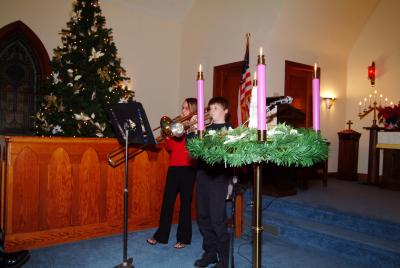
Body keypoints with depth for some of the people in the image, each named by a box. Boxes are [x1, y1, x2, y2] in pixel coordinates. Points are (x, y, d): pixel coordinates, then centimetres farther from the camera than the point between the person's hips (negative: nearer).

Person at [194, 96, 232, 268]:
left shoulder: (229, 129, 1)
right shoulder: (206, 128, 17)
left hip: (218, 176, -6)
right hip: (202, 174, 6)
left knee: (218, 219, -4)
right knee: (203, 217, 10)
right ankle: (210, 253, 25)